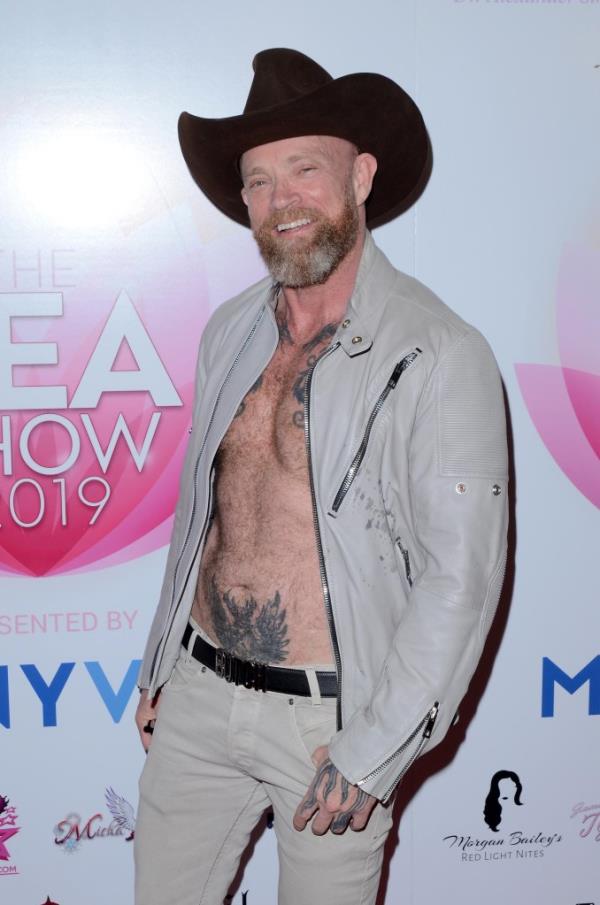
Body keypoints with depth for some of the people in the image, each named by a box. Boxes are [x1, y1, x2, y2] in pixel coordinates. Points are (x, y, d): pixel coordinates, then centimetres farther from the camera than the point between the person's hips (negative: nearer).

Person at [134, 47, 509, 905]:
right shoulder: (230, 331, 4)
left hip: (329, 719, -5)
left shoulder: (438, 355, -15)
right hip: (195, 695, 5)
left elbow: (460, 578, -16)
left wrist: (372, 755, -14)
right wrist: (160, 666, 16)